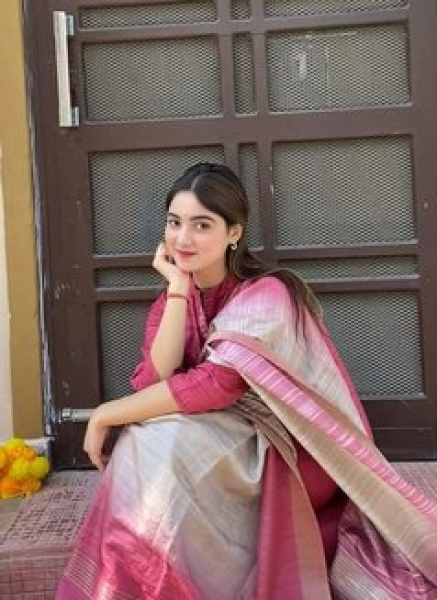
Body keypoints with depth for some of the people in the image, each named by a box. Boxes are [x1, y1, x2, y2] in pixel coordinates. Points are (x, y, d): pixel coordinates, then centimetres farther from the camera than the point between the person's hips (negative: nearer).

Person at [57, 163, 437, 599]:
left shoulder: (266, 295, -17)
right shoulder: (169, 302, 4)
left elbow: (213, 386, -29)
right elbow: (154, 383, -13)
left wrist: (106, 415, -21)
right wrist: (178, 286, -15)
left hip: (280, 458, -5)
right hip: (207, 454, 6)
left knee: (158, 442, -28)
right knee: (143, 443, -25)